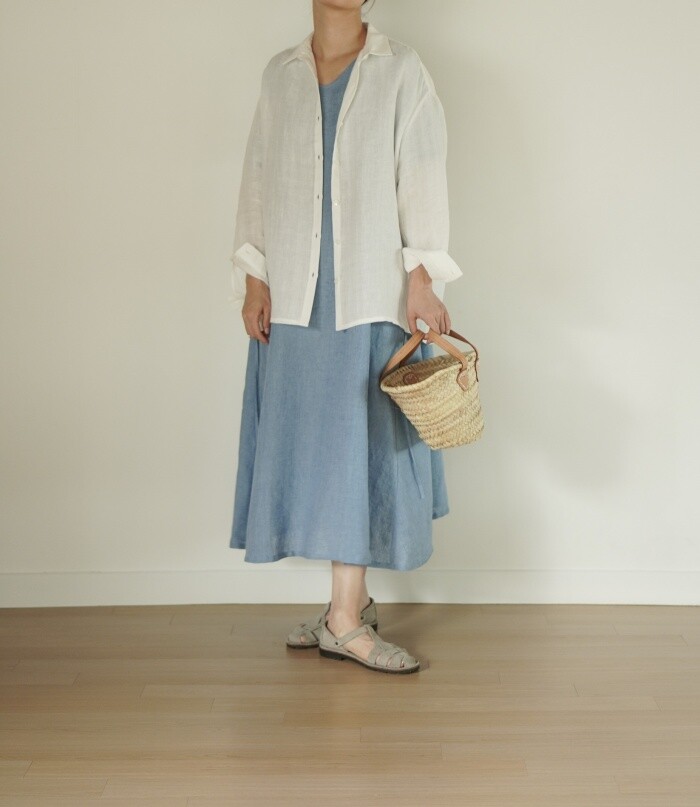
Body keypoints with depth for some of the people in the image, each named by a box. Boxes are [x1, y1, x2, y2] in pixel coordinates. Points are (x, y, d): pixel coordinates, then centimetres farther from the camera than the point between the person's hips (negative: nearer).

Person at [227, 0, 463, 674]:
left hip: (371, 293, -3)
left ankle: (345, 616, -1)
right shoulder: (279, 75, 13)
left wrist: (422, 276, -9)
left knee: (362, 441, -5)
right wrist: (252, 278, 2)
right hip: (294, 295, 3)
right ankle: (352, 605, 14)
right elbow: (258, 180, 10)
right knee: (310, 443, 3)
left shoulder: (402, 71, 5)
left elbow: (422, 179, -1)